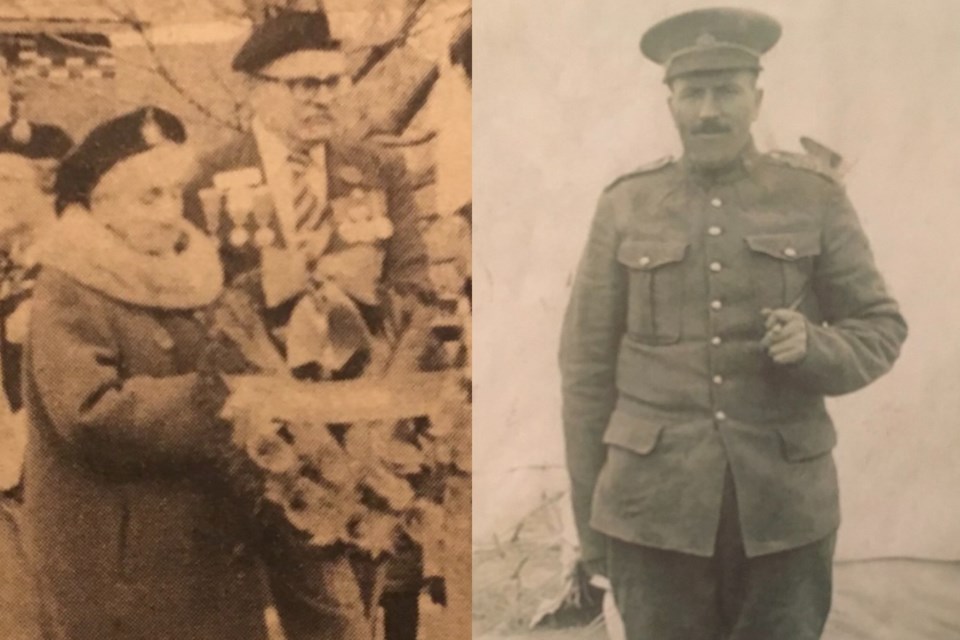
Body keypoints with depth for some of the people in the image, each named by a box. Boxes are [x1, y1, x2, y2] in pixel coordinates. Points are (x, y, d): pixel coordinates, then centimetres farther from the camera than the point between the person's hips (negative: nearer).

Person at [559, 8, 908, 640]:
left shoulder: (817, 197, 3)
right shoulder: (626, 206, 2)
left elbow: (881, 328, 7)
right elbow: (587, 366, 3)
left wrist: (814, 347, -17)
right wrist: (588, 517, 3)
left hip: (786, 508, 1)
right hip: (652, 508, 0)